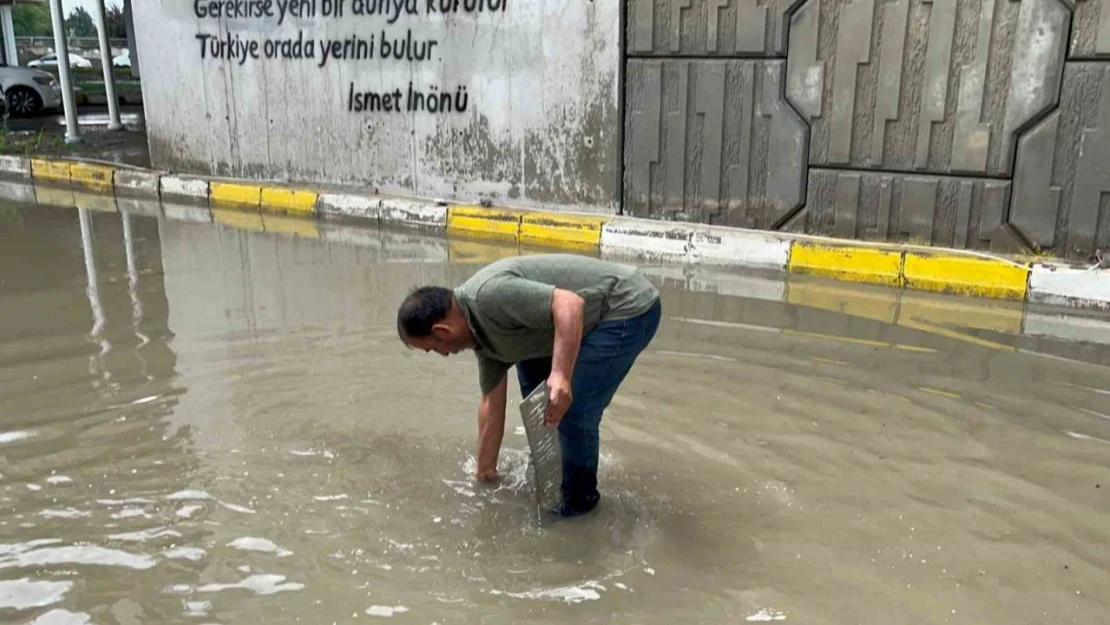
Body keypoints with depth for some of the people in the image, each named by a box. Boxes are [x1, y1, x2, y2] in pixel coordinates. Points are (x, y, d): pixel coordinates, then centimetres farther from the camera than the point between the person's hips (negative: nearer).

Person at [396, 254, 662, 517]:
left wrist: (560, 375, -37)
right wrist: (485, 471, 25)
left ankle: (579, 498, 12)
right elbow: (492, 404, 17)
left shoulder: (490, 295, -23)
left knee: (572, 411, -12)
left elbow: (570, 304, -32)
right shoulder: (482, 332, 8)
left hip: (628, 306, -10)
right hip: (595, 316, 10)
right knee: (531, 369, 21)